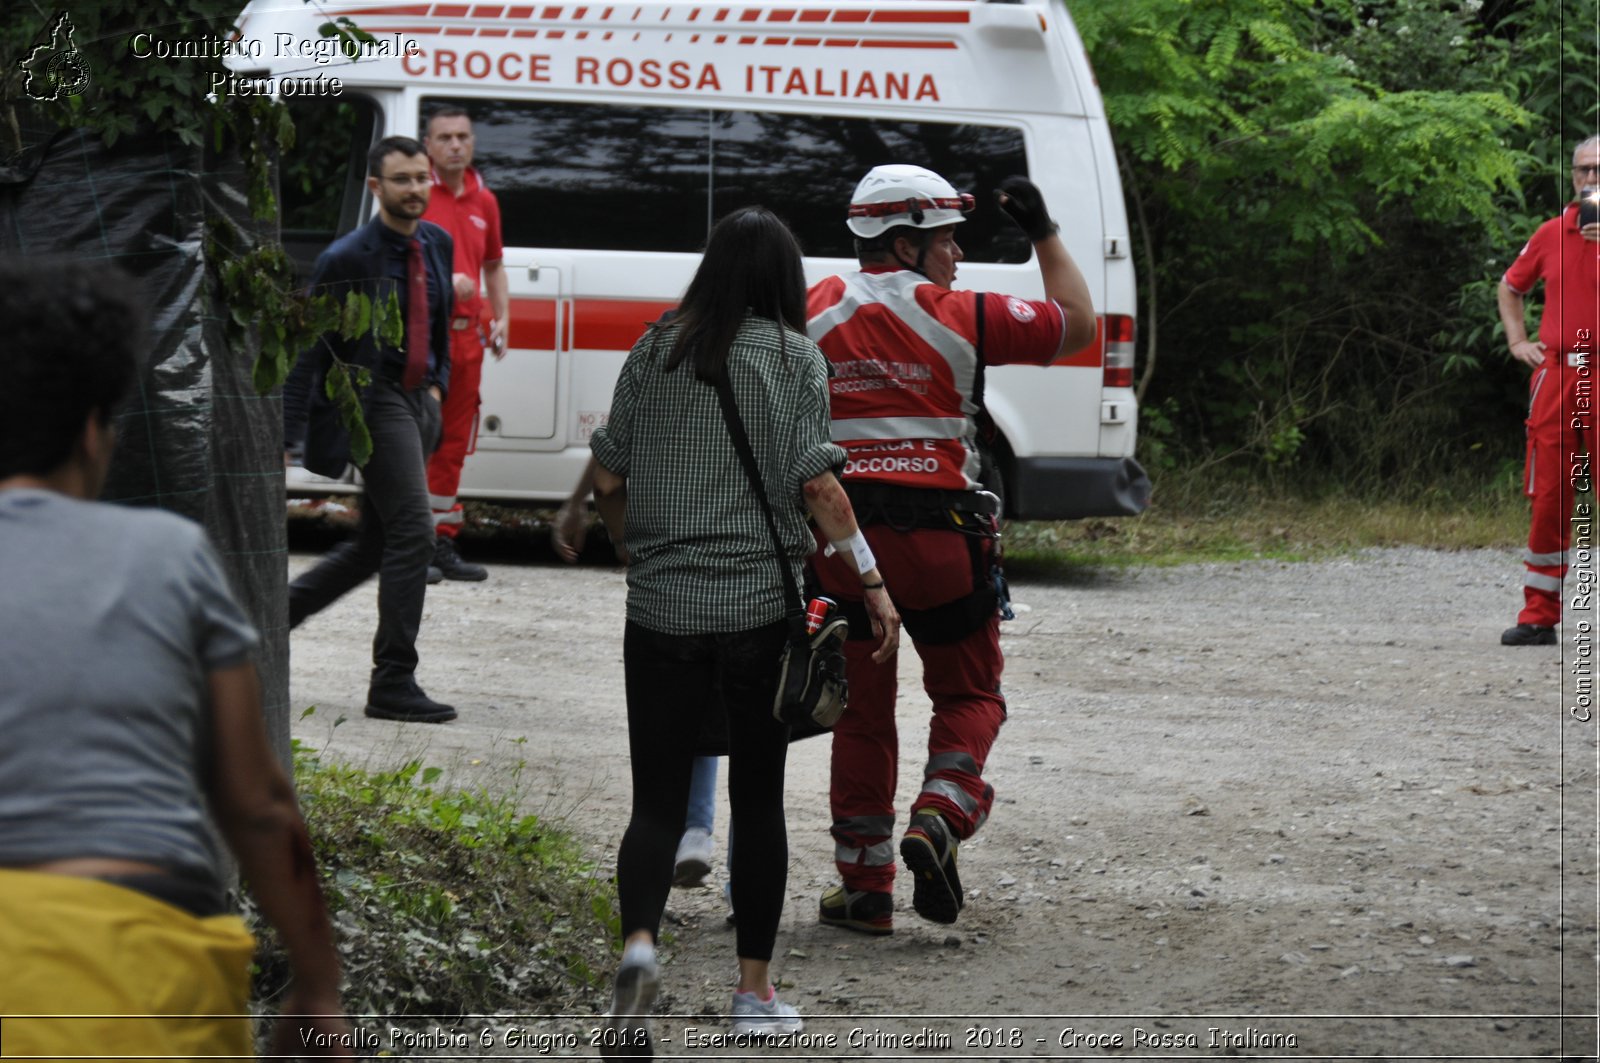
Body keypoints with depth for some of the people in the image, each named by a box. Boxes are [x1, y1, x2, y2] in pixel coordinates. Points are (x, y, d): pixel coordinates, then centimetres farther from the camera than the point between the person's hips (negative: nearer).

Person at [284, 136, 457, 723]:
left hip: (418, 402, 8)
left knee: (374, 543, 12)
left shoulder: (435, 244, 10)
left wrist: (437, 382, 14)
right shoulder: (348, 259, -12)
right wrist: (287, 437, -15)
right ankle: (393, 682, -8)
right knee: (412, 532, -13)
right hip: (375, 401, -8)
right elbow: (308, 350, -12)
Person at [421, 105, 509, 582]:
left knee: (453, 441, 11)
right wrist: (440, 279, -19)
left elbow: (493, 266, 27)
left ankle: (443, 542, 18)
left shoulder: (484, 201, 15)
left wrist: (502, 318, 14)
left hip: (466, 333, 6)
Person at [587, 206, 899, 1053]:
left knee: (657, 800, 3)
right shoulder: (792, 357, -3)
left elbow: (608, 480, 7)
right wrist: (872, 583, -7)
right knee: (758, 799, 11)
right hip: (762, 609, -2)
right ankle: (754, 991, 14)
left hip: (661, 610, 2)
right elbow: (816, 484, -12)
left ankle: (638, 942, -24)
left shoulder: (653, 353, 6)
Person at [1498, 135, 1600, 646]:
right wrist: (1517, 340, 16)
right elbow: (1511, 287, 28)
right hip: (1556, 373, 4)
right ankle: (1539, 617, 11)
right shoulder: (1552, 233, 13)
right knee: (1548, 498, 5)